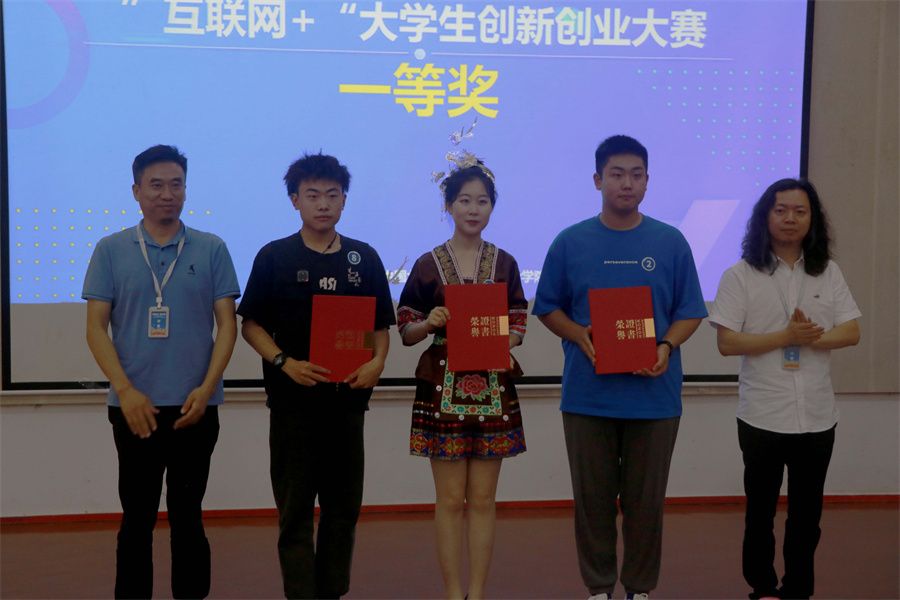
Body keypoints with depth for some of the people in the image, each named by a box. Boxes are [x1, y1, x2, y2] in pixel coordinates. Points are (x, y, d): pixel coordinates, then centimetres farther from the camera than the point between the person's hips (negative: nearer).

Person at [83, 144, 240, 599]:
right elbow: (96, 327, 0)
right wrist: (125, 390, -12)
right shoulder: (110, 250, 2)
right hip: (134, 406, 0)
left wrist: (206, 387, -11)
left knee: (187, 514, 9)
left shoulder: (212, 250, 2)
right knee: (137, 516, 8)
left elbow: (227, 323, 1)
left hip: (194, 406, 0)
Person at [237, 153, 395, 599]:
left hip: (347, 399, 3)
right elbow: (251, 324, 0)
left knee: (343, 507, 10)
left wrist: (377, 362, -8)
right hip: (293, 400, -3)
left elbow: (381, 325, 12)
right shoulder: (274, 257, 0)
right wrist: (285, 363, -15)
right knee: (295, 509, 2)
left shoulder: (364, 258, 7)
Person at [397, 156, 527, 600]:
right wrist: (428, 322, -19)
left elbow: (518, 325, 9)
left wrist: (504, 343, -12)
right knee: (451, 499, 2)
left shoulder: (504, 263, 7)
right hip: (443, 390, -2)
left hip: (493, 389, 2)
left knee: (483, 499, 6)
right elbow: (406, 330, 3)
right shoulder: (428, 265, 1)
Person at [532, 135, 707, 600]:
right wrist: (581, 336, -12)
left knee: (646, 498, 8)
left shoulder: (671, 242, 2)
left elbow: (690, 312, 5)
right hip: (588, 394, 0)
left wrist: (667, 346, -14)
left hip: (654, 394, 0)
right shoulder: (570, 242, 1)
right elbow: (547, 308, 6)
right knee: (593, 497, 8)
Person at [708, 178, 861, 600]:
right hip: (763, 417, -3)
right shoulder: (740, 276, -6)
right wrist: (786, 336, -19)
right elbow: (727, 343, -12)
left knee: (807, 512, 12)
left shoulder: (829, 273, 4)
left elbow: (852, 332, 0)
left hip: (817, 416, 3)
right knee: (761, 509, 12)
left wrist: (812, 339, -18)